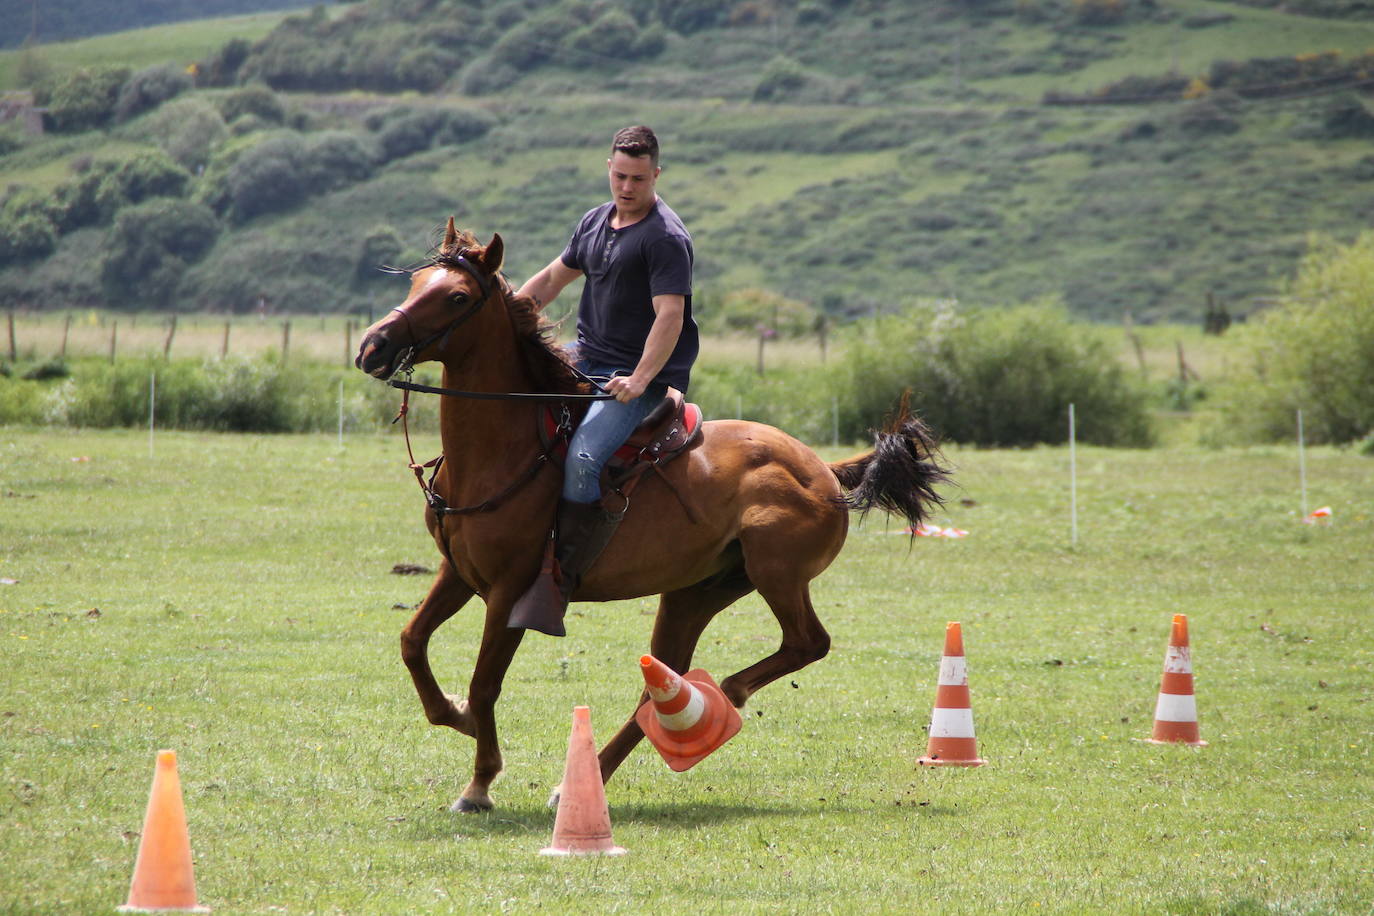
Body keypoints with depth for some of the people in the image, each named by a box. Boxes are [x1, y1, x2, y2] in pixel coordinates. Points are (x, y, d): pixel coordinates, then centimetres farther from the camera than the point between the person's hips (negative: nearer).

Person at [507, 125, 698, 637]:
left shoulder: (665, 238, -13)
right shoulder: (596, 222, 13)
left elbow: (670, 316, -21)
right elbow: (555, 277, 26)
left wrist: (639, 381, -31)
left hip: (639, 375, -9)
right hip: (583, 363, 9)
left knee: (583, 457, -28)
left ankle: (557, 583, -26)